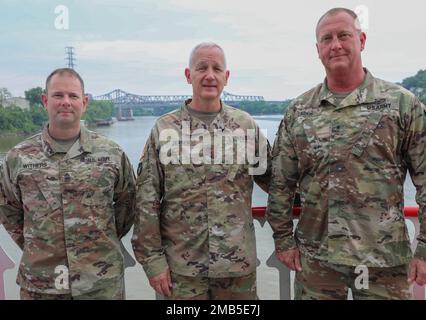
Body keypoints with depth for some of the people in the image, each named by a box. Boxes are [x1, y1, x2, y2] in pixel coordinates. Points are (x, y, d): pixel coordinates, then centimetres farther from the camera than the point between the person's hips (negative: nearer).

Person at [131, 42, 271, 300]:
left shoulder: (246, 125, 2)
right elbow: (147, 201, -2)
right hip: (182, 267, -1)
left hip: (238, 264, 1)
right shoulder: (164, 129, -2)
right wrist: (153, 259, -5)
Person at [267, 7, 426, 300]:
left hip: (385, 259, -1)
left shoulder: (402, 104, -3)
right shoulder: (299, 111, 3)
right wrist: (283, 239, 4)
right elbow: (281, 182, 6)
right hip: (315, 257, 2)